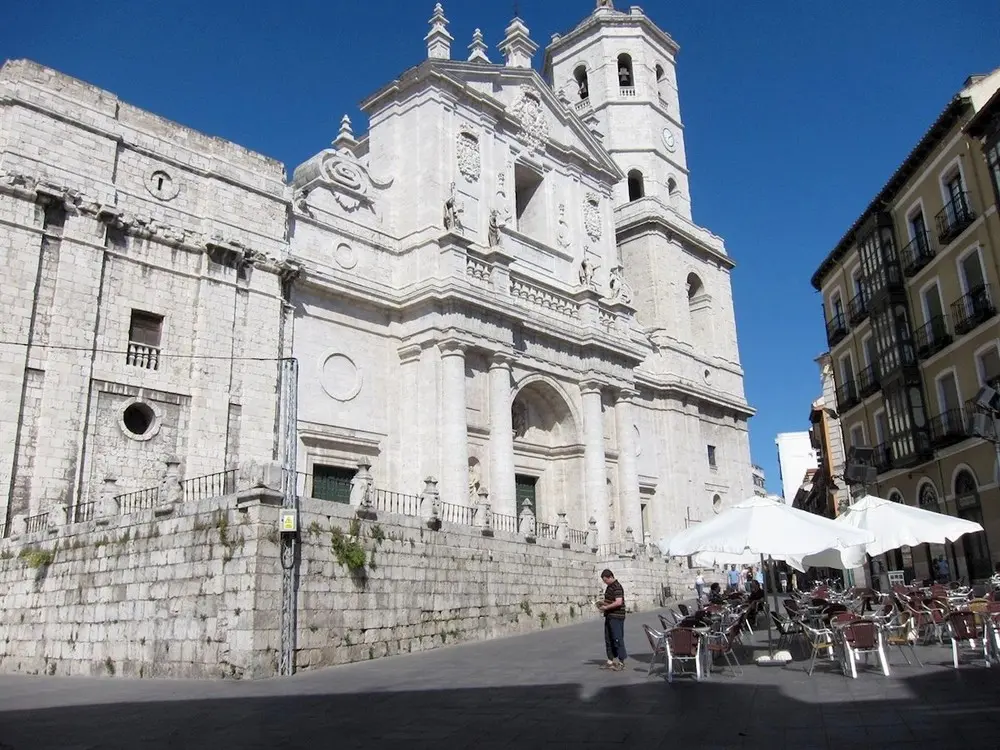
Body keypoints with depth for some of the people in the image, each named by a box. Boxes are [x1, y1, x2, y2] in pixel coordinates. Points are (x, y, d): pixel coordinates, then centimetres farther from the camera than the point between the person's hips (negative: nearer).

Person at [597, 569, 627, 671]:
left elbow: (618, 602, -25)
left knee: (617, 639, -6)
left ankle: (621, 662, 1)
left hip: (617, 617, -10)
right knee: (608, 639, 13)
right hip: (609, 616, 10)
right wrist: (603, 603, 9)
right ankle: (611, 661, 20)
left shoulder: (617, 587, -15)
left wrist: (606, 607, -19)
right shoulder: (609, 587, 16)